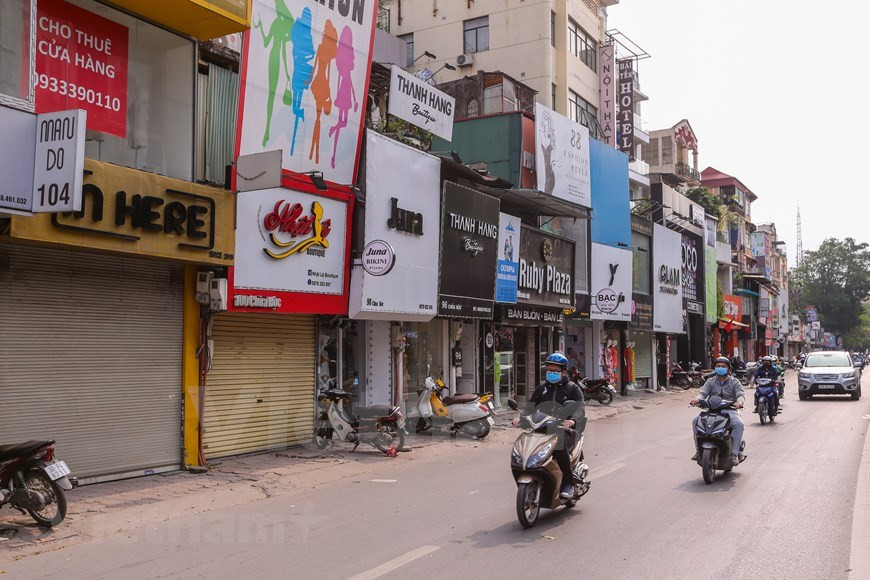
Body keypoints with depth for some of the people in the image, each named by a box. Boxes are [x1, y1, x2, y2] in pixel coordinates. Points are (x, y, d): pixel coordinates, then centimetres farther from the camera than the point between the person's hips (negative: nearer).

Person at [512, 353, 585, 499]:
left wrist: (572, 420, -31)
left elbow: (580, 408, -8)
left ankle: (568, 484, -20)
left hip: (565, 429, -4)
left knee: (560, 447, -36)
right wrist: (521, 418, -15)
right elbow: (531, 406, 8)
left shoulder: (572, 388, 8)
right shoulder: (541, 388, 20)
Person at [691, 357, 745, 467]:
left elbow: (740, 394, -5)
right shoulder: (710, 381, 16)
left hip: (729, 410, -2)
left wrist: (739, 402, -31)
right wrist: (697, 399, -24)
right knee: (696, 421, -22)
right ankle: (699, 450, -15)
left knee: (739, 424, -33)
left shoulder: (734, 382, 11)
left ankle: (734, 453, -29)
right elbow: (703, 392, 0)